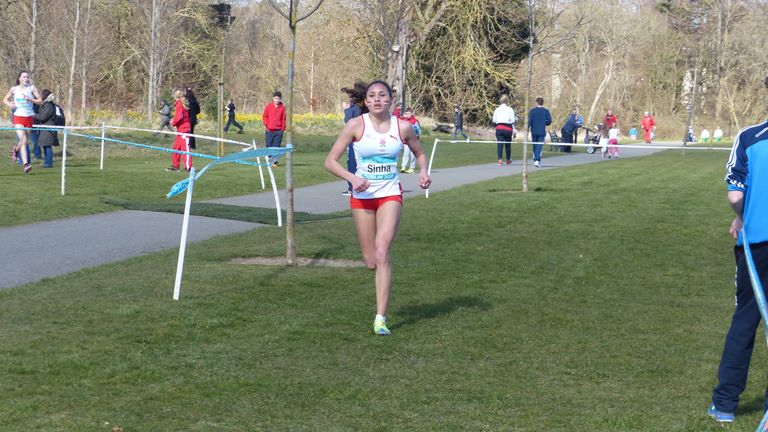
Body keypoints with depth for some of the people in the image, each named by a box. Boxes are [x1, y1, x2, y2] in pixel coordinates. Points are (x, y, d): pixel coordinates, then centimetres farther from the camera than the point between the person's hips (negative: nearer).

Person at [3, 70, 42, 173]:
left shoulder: (32, 88, 1)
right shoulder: (14, 89, 3)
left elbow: (40, 101, -3)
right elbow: (5, 100, 15)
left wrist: (30, 99, -19)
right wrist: (9, 104, -6)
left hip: (29, 118, 2)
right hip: (18, 117, -2)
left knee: (25, 141, 13)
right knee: (23, 141, -16)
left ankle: (16, 150, 48)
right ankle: (26, 164, -19)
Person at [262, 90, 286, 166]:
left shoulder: (282, 107, 3)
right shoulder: (269, 106, 4)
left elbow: (284, 119, 4)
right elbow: (264, 116, 9)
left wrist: (283, 128, -3)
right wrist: (266, 125, -1)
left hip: (279, 130, -1)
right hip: (269, 130, 1)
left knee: (276, 147, -4)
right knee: (269, 146, 3)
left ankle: (275, 162, -1)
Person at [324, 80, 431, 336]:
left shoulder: (403, 127, -2)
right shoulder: (356, 125, -6)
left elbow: (419, 154, 17)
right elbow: (330, 161, -5)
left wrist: (423, 171, -5)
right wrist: (352, 178, -22)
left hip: (390, 195, -1)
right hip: (362, 197, 1)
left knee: (381, 253, -18)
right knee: (371, 262, 3)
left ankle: (381, 318, -16)